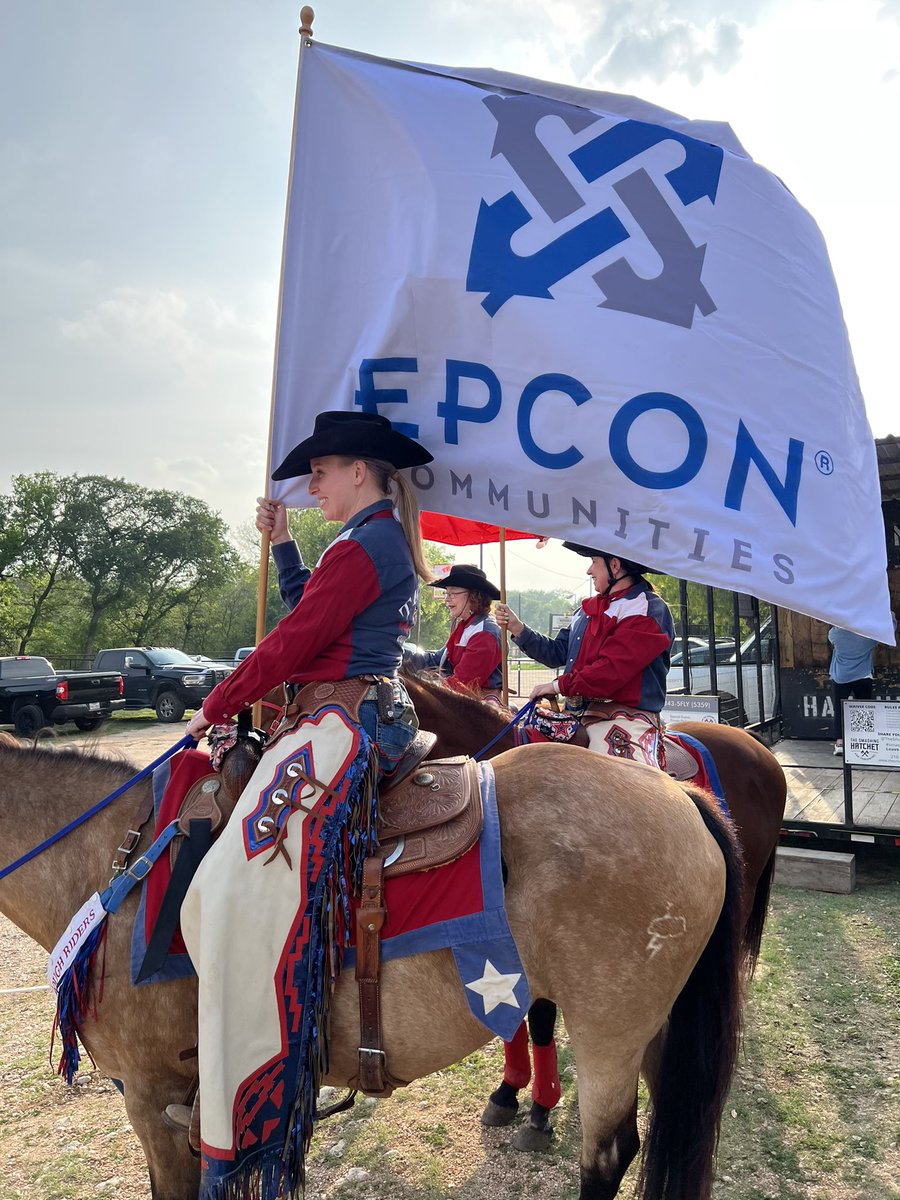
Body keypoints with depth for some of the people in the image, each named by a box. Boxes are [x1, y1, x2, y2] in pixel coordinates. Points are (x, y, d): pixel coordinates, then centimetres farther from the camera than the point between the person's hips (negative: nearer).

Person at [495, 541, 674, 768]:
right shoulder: (590, 609, 19)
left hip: (624, 720, -8)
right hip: (579, 716, 9)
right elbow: (558, 652, 21)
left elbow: (612, 669, -18)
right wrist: (518, 629, 13)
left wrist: (560, 685, -13)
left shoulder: (649, 610, -9)